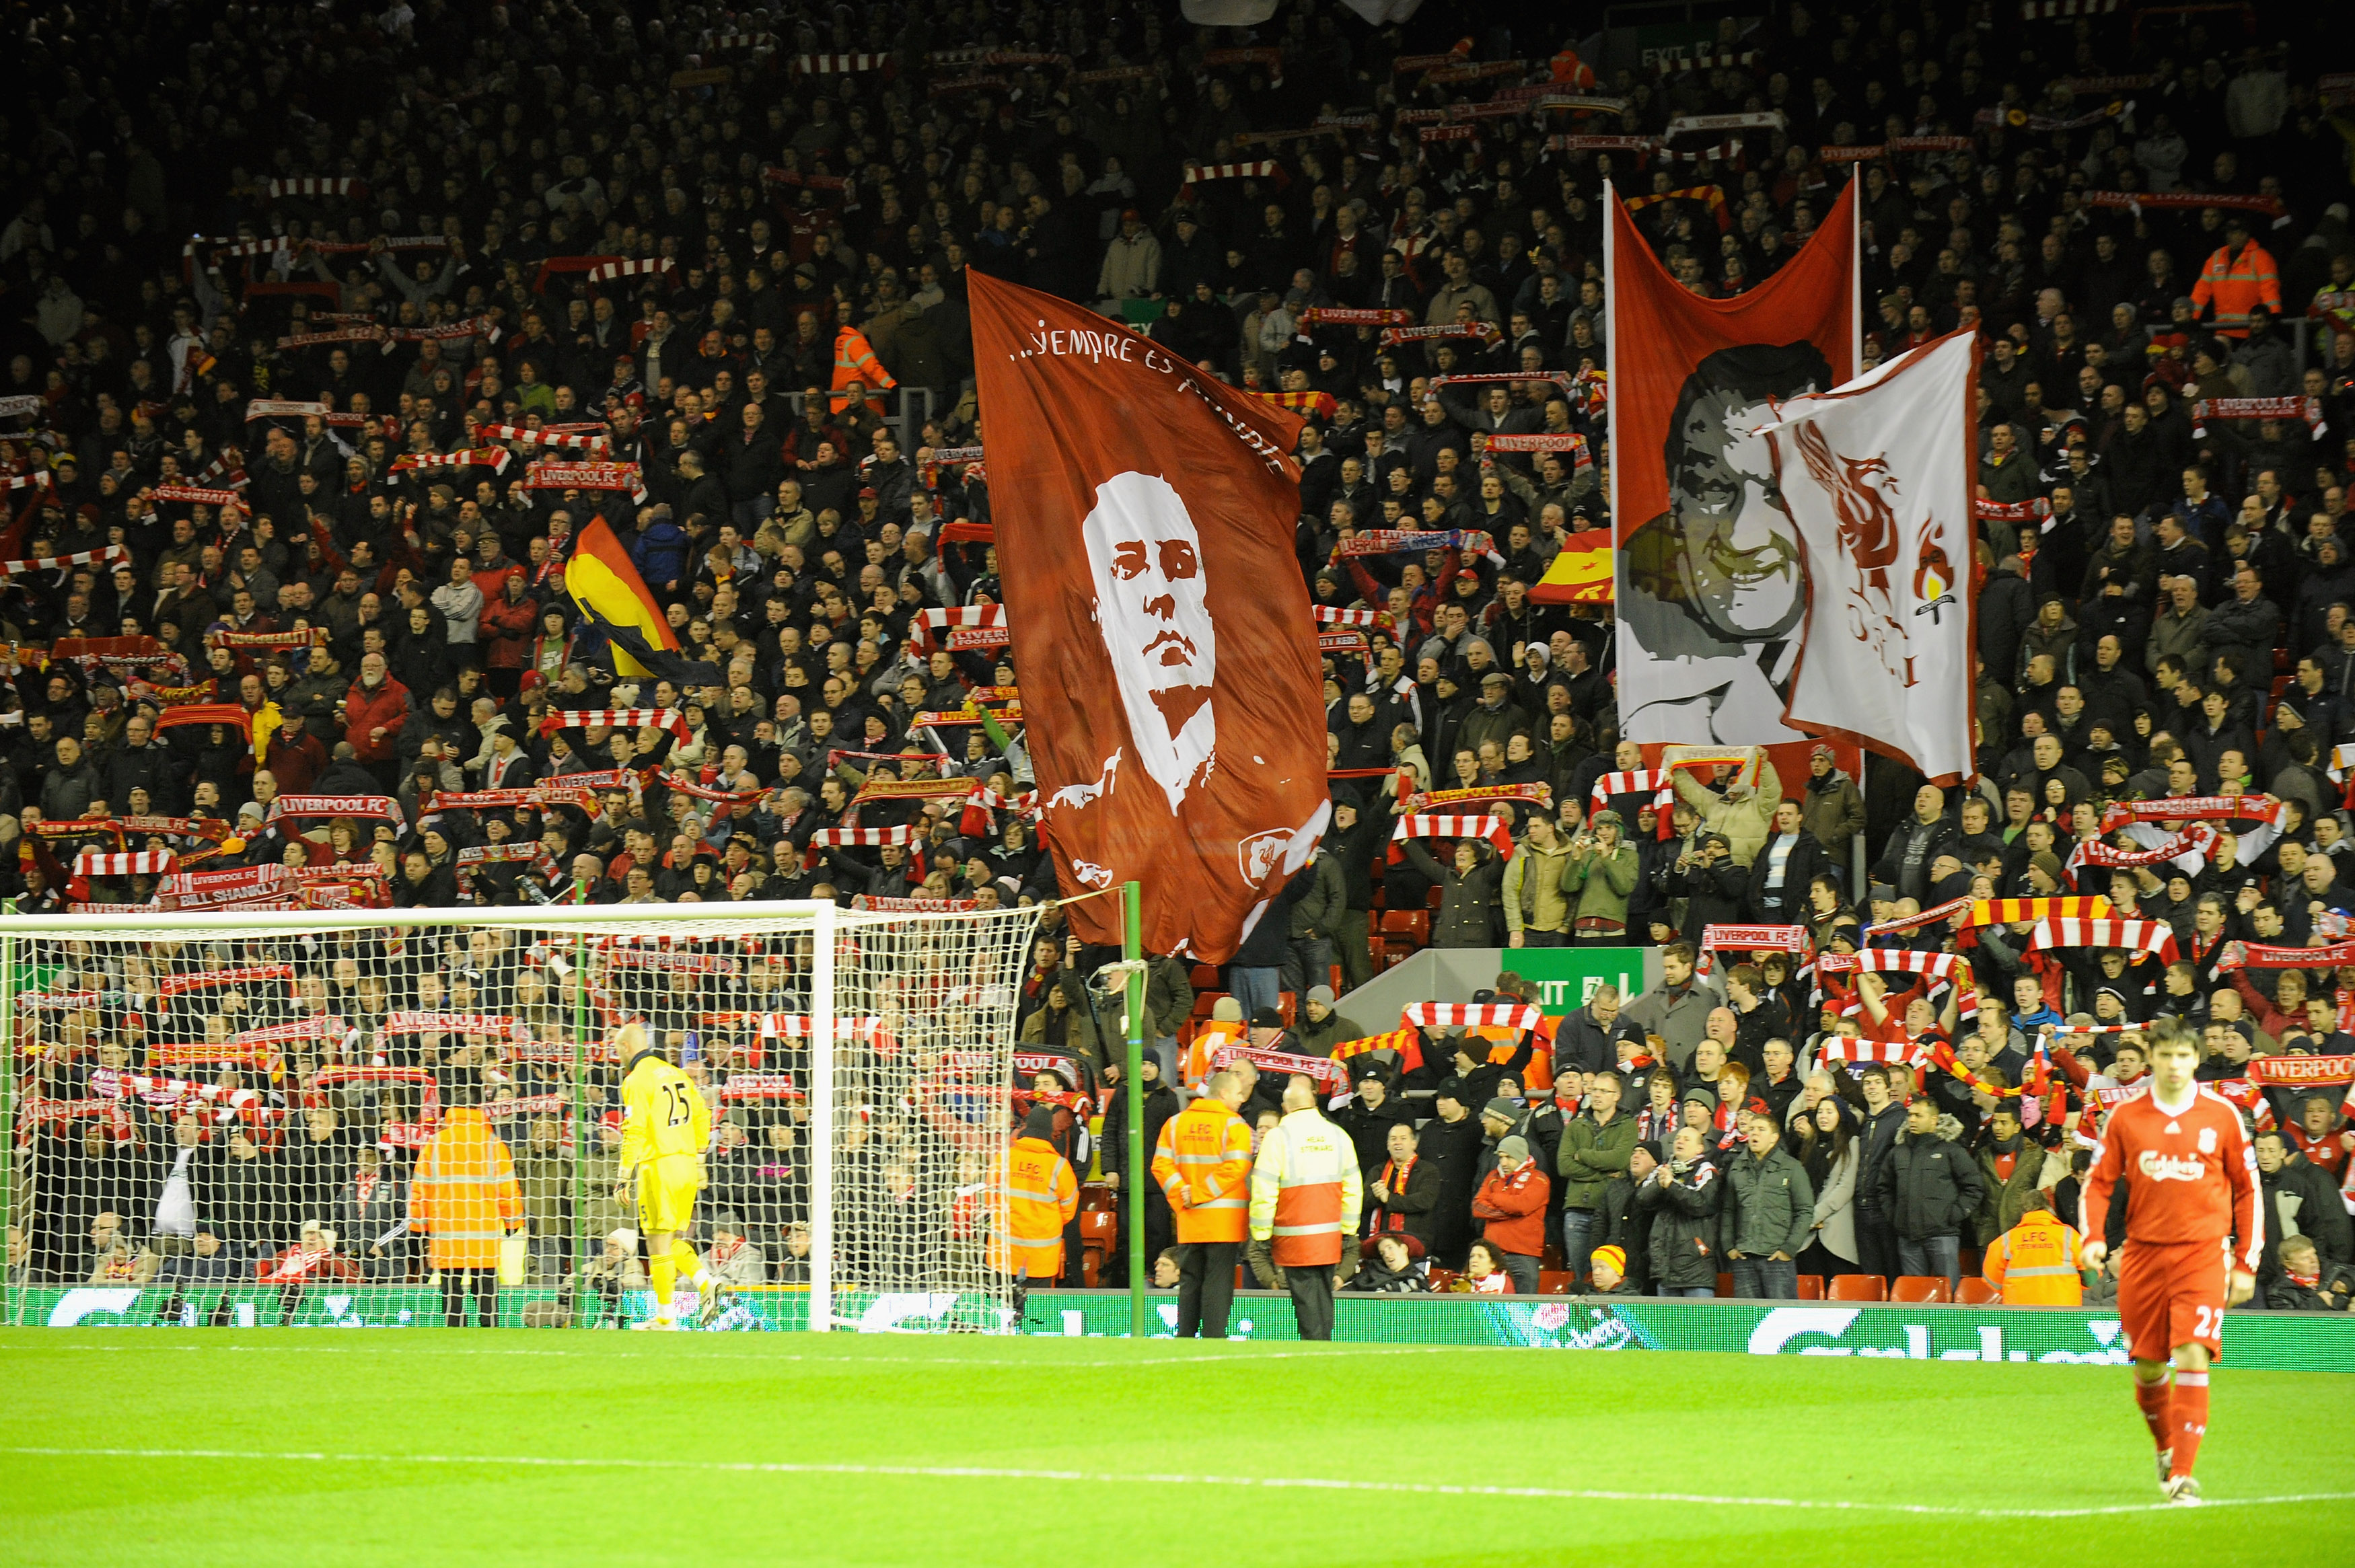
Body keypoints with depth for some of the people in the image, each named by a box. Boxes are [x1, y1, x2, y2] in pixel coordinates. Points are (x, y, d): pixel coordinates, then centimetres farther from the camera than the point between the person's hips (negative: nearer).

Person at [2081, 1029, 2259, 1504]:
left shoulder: (2221, 1115, 2)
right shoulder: (2125, 1117, 4)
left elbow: (2247, 1190, 9)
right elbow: (2098, 1181, 10)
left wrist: (2247, 1264, 5)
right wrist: (2093, 1237, -8)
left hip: (2202, 1254, -2)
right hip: (2143, 1252, 2)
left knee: (2193, 1357, -16)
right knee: (2148, 1366, 7)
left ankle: (2182, 1475, -16)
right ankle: (2166, 1449, 35)